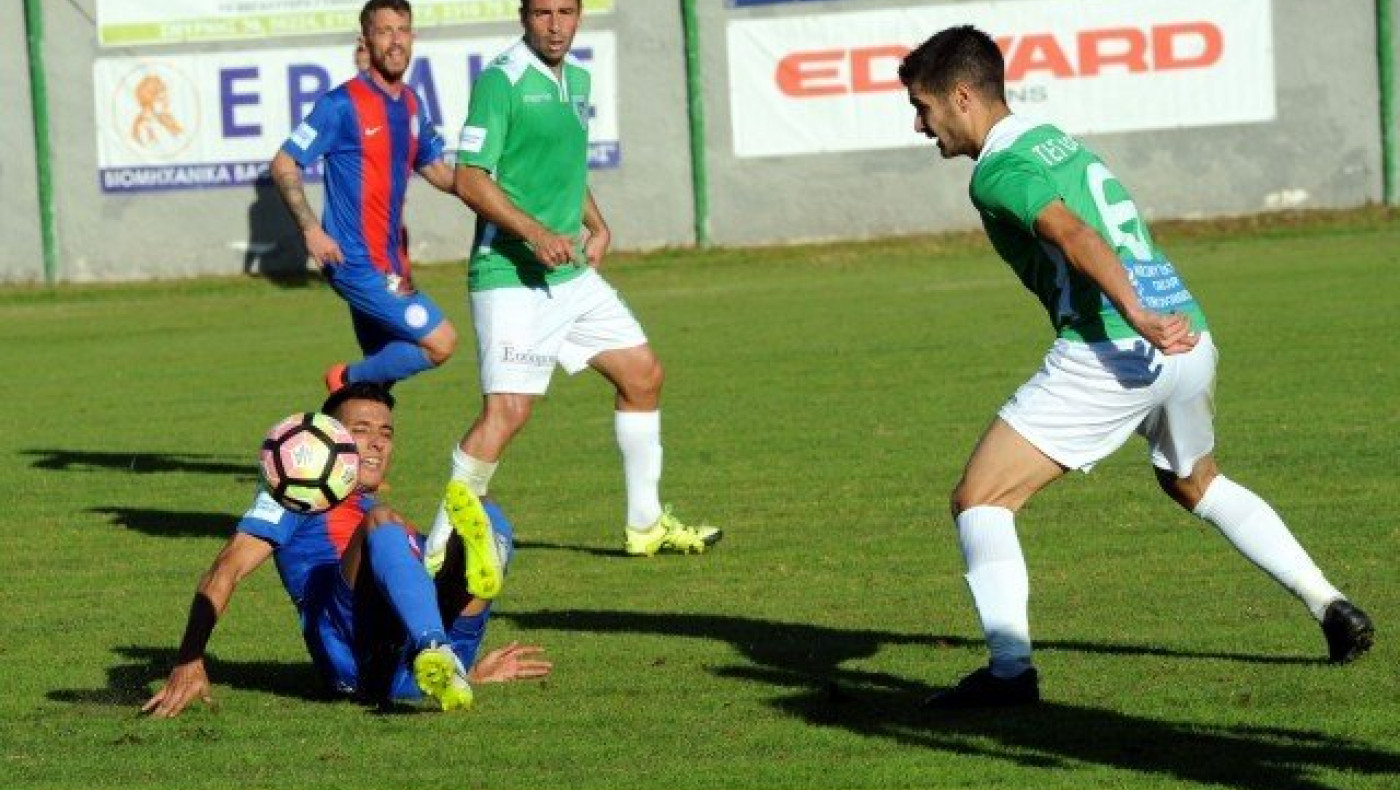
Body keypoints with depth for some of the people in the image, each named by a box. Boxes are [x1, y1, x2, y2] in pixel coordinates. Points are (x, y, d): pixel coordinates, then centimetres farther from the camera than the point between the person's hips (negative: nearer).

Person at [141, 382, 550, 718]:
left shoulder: (399, 531, 42)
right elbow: (226, 570, 10)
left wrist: (471, 670, 20)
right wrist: (188, 663, -5)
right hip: (353, 657, -4)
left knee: (488, 516, -11)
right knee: (382, 522, -30)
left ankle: (480, 569, -50)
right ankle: (437, 656, -57)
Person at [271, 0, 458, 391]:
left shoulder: (412, 105, 11)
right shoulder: (342, 104, -12)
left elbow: (435, 170, 23)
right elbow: (283, 165, -10)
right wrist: (311, 228, -22)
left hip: (391, 263, 8)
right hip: (356, 260, -8)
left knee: (381, 370, 13)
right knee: (440, 341, -14)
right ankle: (348, 380, 3)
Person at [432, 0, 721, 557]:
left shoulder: (577, 81, 13)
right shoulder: (501, 82, -13)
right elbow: (469, 178, -19)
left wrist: (597, 226, 13)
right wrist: (535, 233, -27)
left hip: (572, 273, 9)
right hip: (510, 276, -9)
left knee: (642, 373, 15)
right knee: (508, 410, -17)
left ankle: (644, 525, 28)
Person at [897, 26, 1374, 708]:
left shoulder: (998, 172, -6)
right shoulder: (1057, 141, 22)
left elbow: (1075, 236, -23)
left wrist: (1135, 317, -35)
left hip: (1113, 352, -9)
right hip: (1187, 338, 9)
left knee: (978, 499, -3)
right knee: (1196, 484, 34)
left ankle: (1010, 671, -13)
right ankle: (1330, 607, 30)